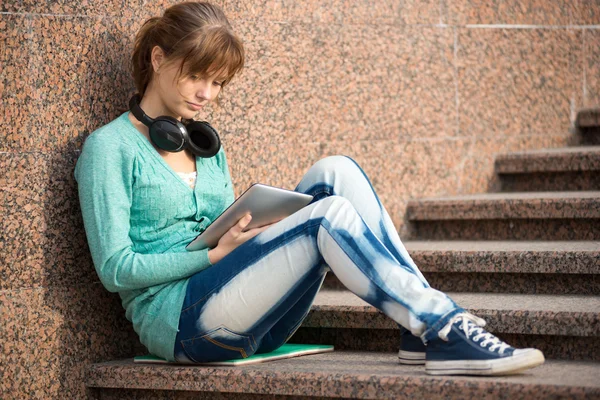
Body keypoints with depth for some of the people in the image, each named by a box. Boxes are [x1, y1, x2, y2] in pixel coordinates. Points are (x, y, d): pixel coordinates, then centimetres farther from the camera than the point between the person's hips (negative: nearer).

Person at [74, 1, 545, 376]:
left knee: (335, 173, -14)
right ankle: (443, 329, -29)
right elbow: (115, 268, -8)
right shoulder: (110, 146, 0)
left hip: (248, 322, 7)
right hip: (177, 320, -7)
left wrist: (254, 235, 0)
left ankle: (422, 332, -24)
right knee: (330, 215, -27)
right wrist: (218, 252, -14)